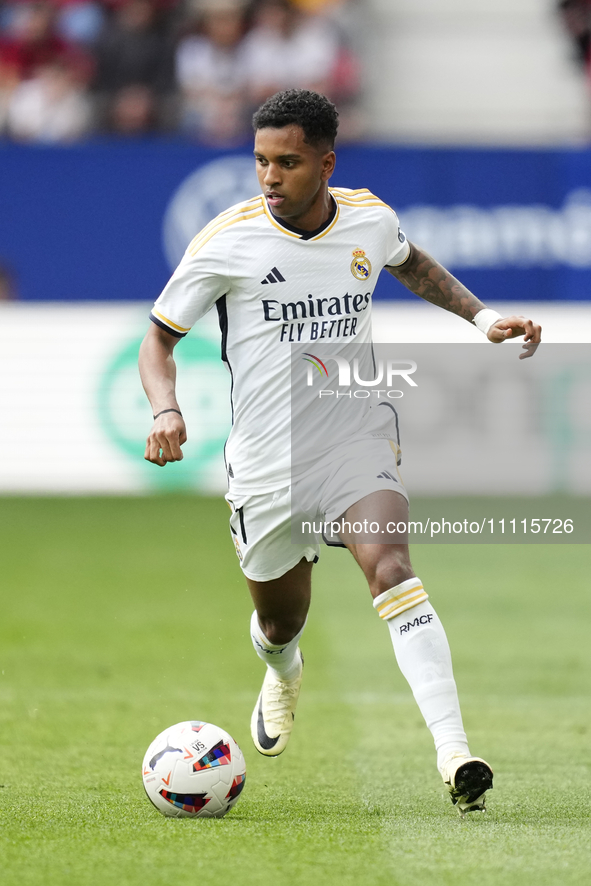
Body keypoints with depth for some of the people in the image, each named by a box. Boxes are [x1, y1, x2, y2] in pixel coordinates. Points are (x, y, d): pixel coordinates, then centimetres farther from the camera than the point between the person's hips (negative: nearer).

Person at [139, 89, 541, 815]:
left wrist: (481, 315, 13)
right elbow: (159, 337, 0)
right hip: (266, 458, 0)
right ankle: (283, 674, 54)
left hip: (357, 436, 0)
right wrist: (166, 409, -19)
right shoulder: (226, 242, -10)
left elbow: (410, 264, 25)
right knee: (280, 626, 13)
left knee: (390, 568, -26)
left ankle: (453, 752, -35)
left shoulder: (369, 220, -1)